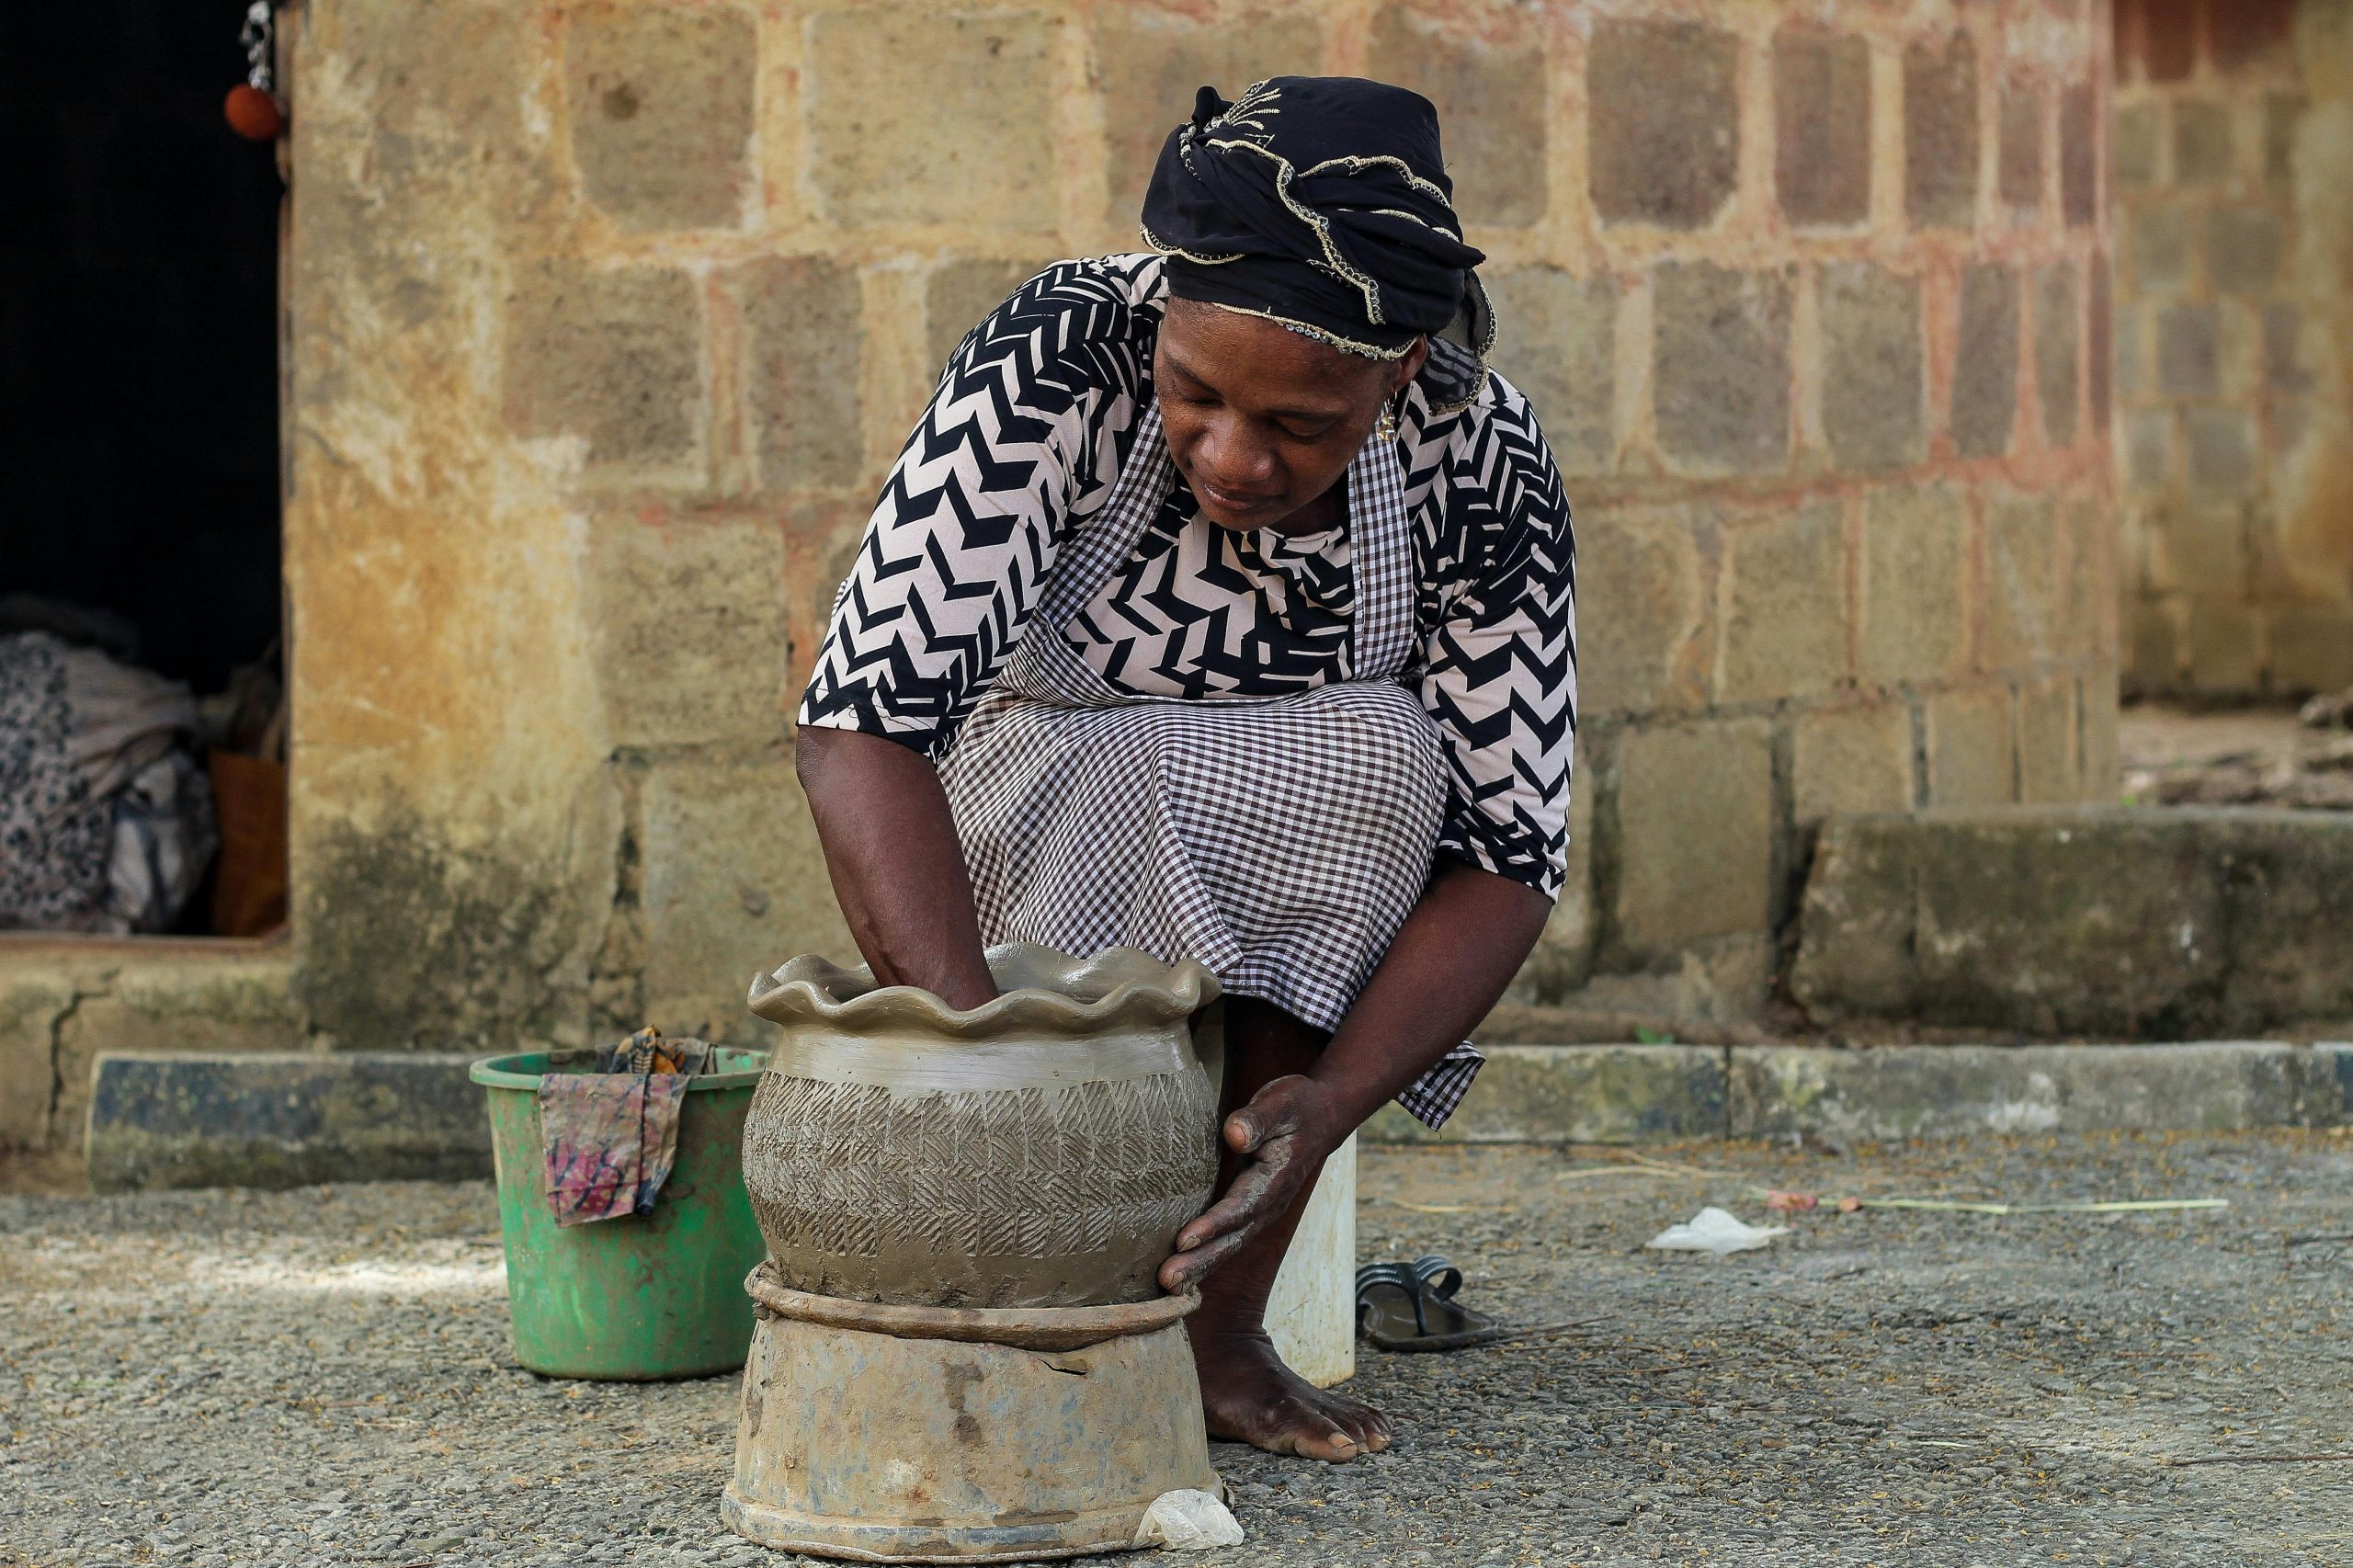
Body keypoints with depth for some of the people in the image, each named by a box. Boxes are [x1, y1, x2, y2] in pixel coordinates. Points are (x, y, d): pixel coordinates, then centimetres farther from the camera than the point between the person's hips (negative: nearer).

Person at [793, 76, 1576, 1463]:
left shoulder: (1486, 466, -22)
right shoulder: (1061, 358, -29)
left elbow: (1509, 853, -21)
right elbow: (864, 720, -37)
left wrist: (1332, 1100, -39)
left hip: (1308, 896, 2)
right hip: (1011, 842, -1)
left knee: (1381, 758, -31)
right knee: (1084, 775, -35)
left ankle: (1222, 1319, -26)